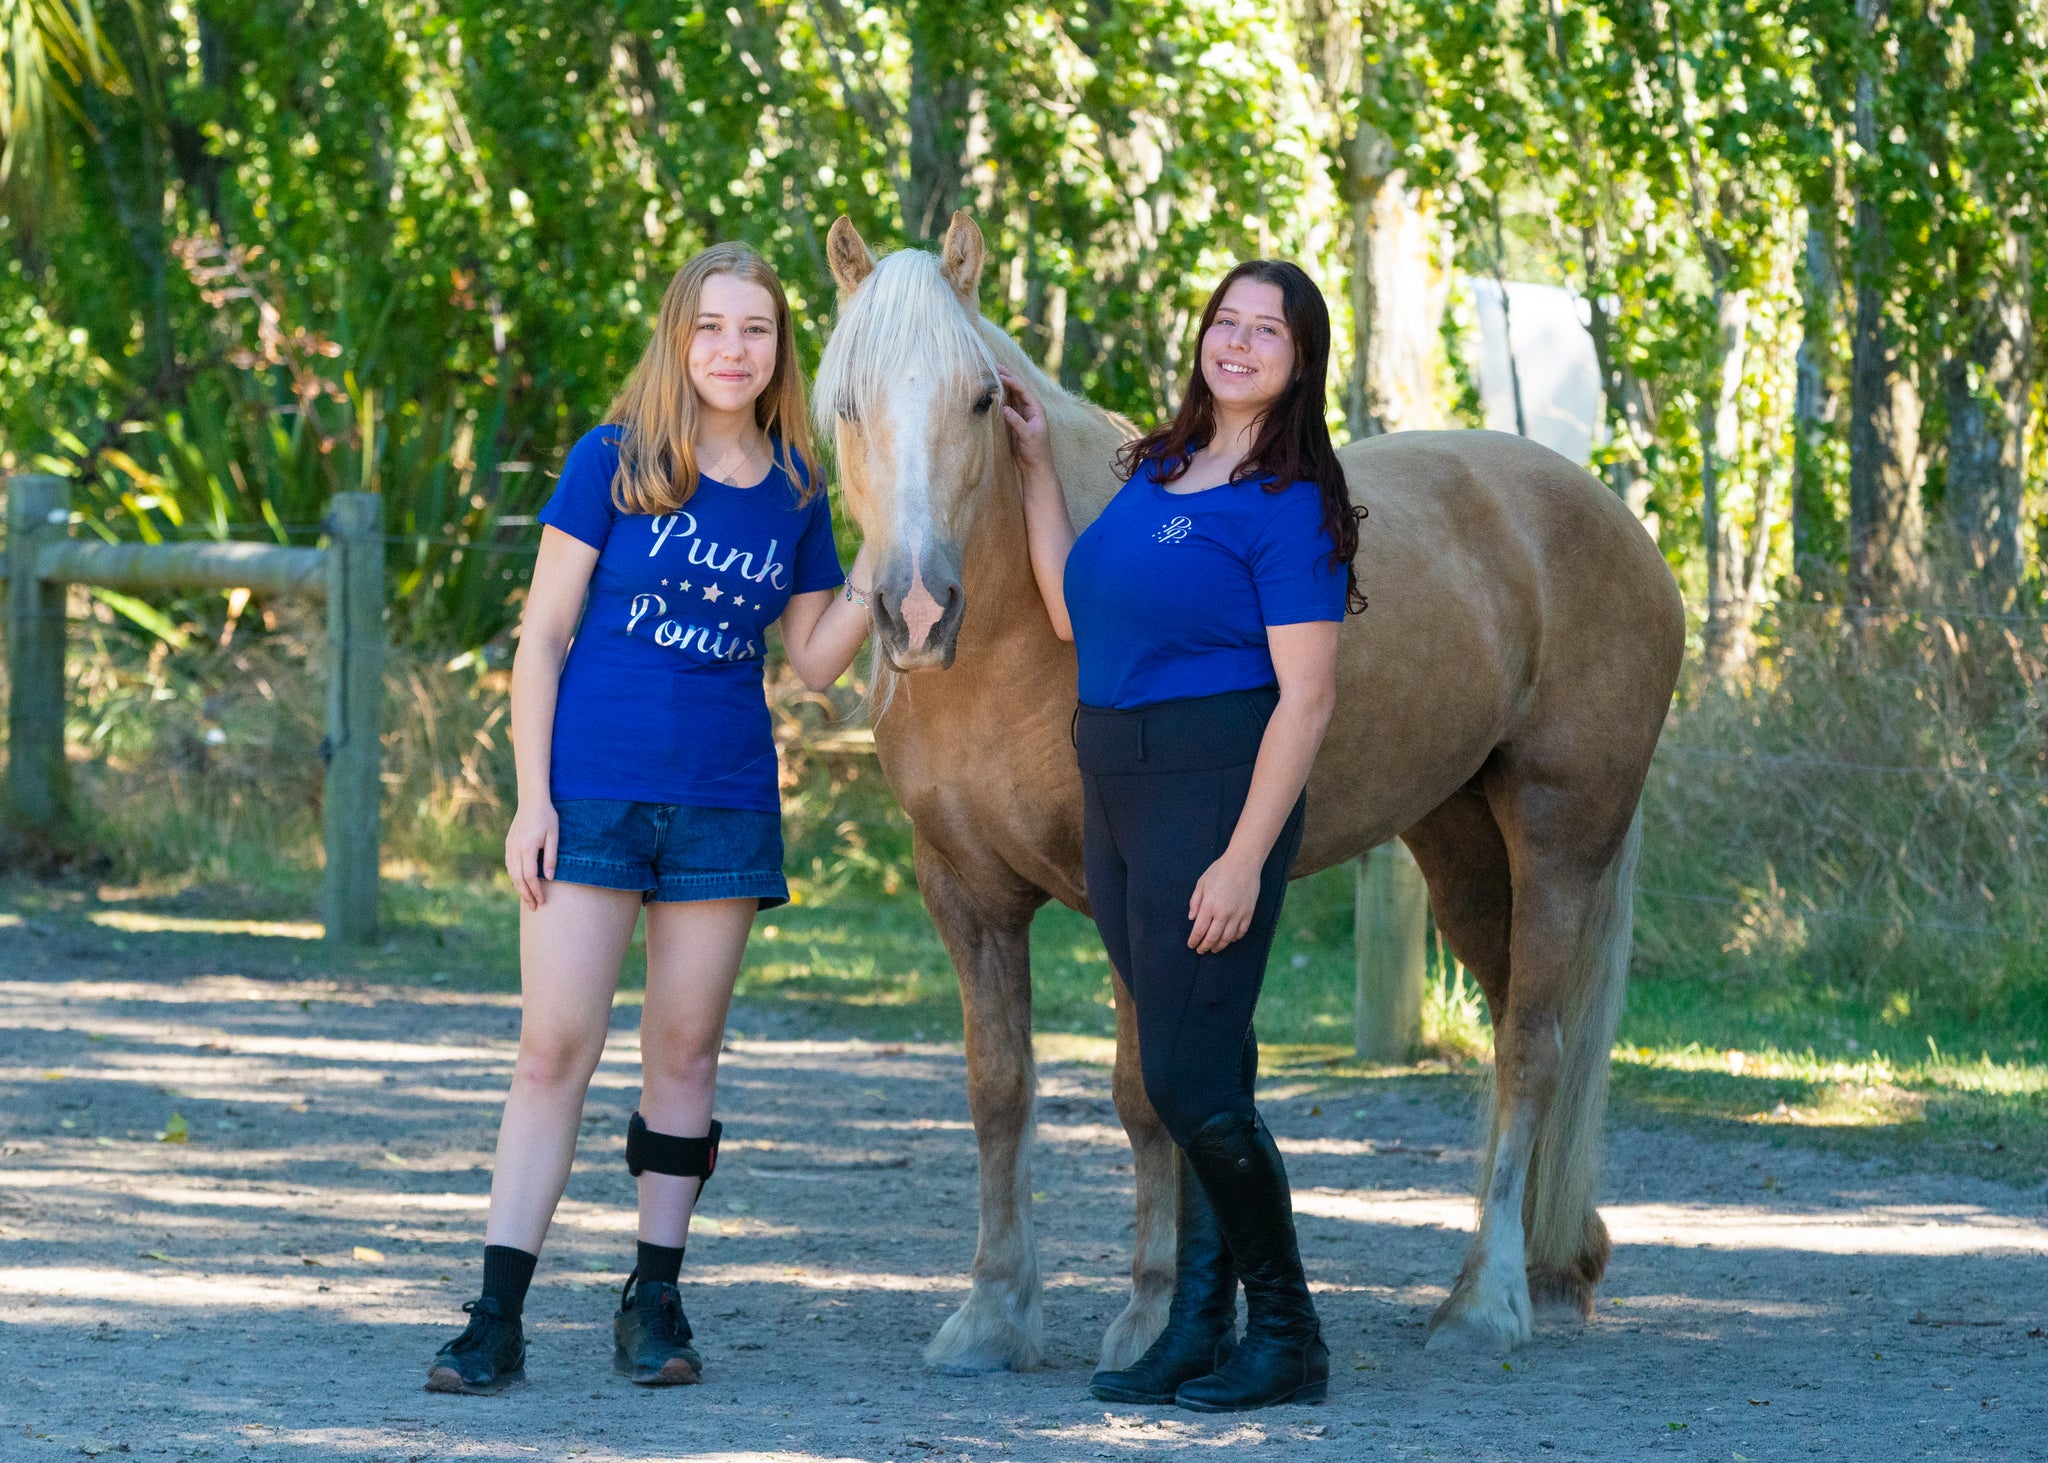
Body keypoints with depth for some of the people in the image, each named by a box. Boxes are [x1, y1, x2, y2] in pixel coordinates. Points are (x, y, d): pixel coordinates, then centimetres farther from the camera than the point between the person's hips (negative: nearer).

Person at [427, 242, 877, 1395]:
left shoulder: (796, 492, 6)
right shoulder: (614, 462, -3)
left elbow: (817, 659, 10)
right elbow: (543, 634, -3)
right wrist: (532, 795, -8)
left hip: (723, 803, 3)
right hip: (592, 794, -3)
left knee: (686, 1052, 7)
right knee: (556, 1050, -6)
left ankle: (655, 1302, 17)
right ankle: (497, 1317, -5)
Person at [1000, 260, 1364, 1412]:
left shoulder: (1292, 505, -12)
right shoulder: (1157, 471, 12)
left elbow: (1306, 699, -16)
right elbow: (1074, 614, 18)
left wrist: (1244, 862, -20)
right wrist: (1038, 468, 16)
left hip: (1216, 788, -8)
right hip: (1120, 794, 8)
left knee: (1193, 1082, -9)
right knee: (1184, 1075, 11)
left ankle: (1287, 1334, 2)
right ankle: (1200, 1327, 15)